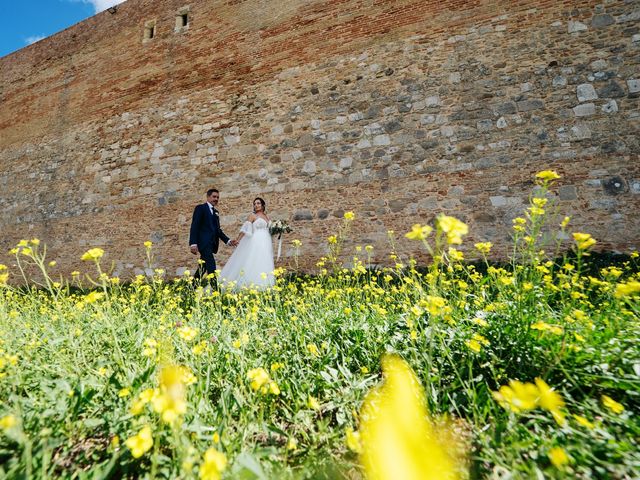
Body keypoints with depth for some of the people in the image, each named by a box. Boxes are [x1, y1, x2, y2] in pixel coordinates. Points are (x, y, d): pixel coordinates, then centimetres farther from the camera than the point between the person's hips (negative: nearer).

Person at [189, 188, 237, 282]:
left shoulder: (216, 212, 21)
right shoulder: (200, 208, 0)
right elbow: (194, 226, -8)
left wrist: (228, 241, 8)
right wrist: (193, 243, -18)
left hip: (211, 245, 7)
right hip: (204, 243, -7)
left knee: (203, 268, 12)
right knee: (211, 268, -16)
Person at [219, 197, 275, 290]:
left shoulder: (267, 217, 19)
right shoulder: (253, 216, 4)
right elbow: (245, 229, -6)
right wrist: (238, 239, -15)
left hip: (266, 244, 6)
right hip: (256, 242, -5)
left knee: (265, 265, 1)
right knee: (254, 264, -12)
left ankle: (263, 285, 3)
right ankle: (252, 284, -11)